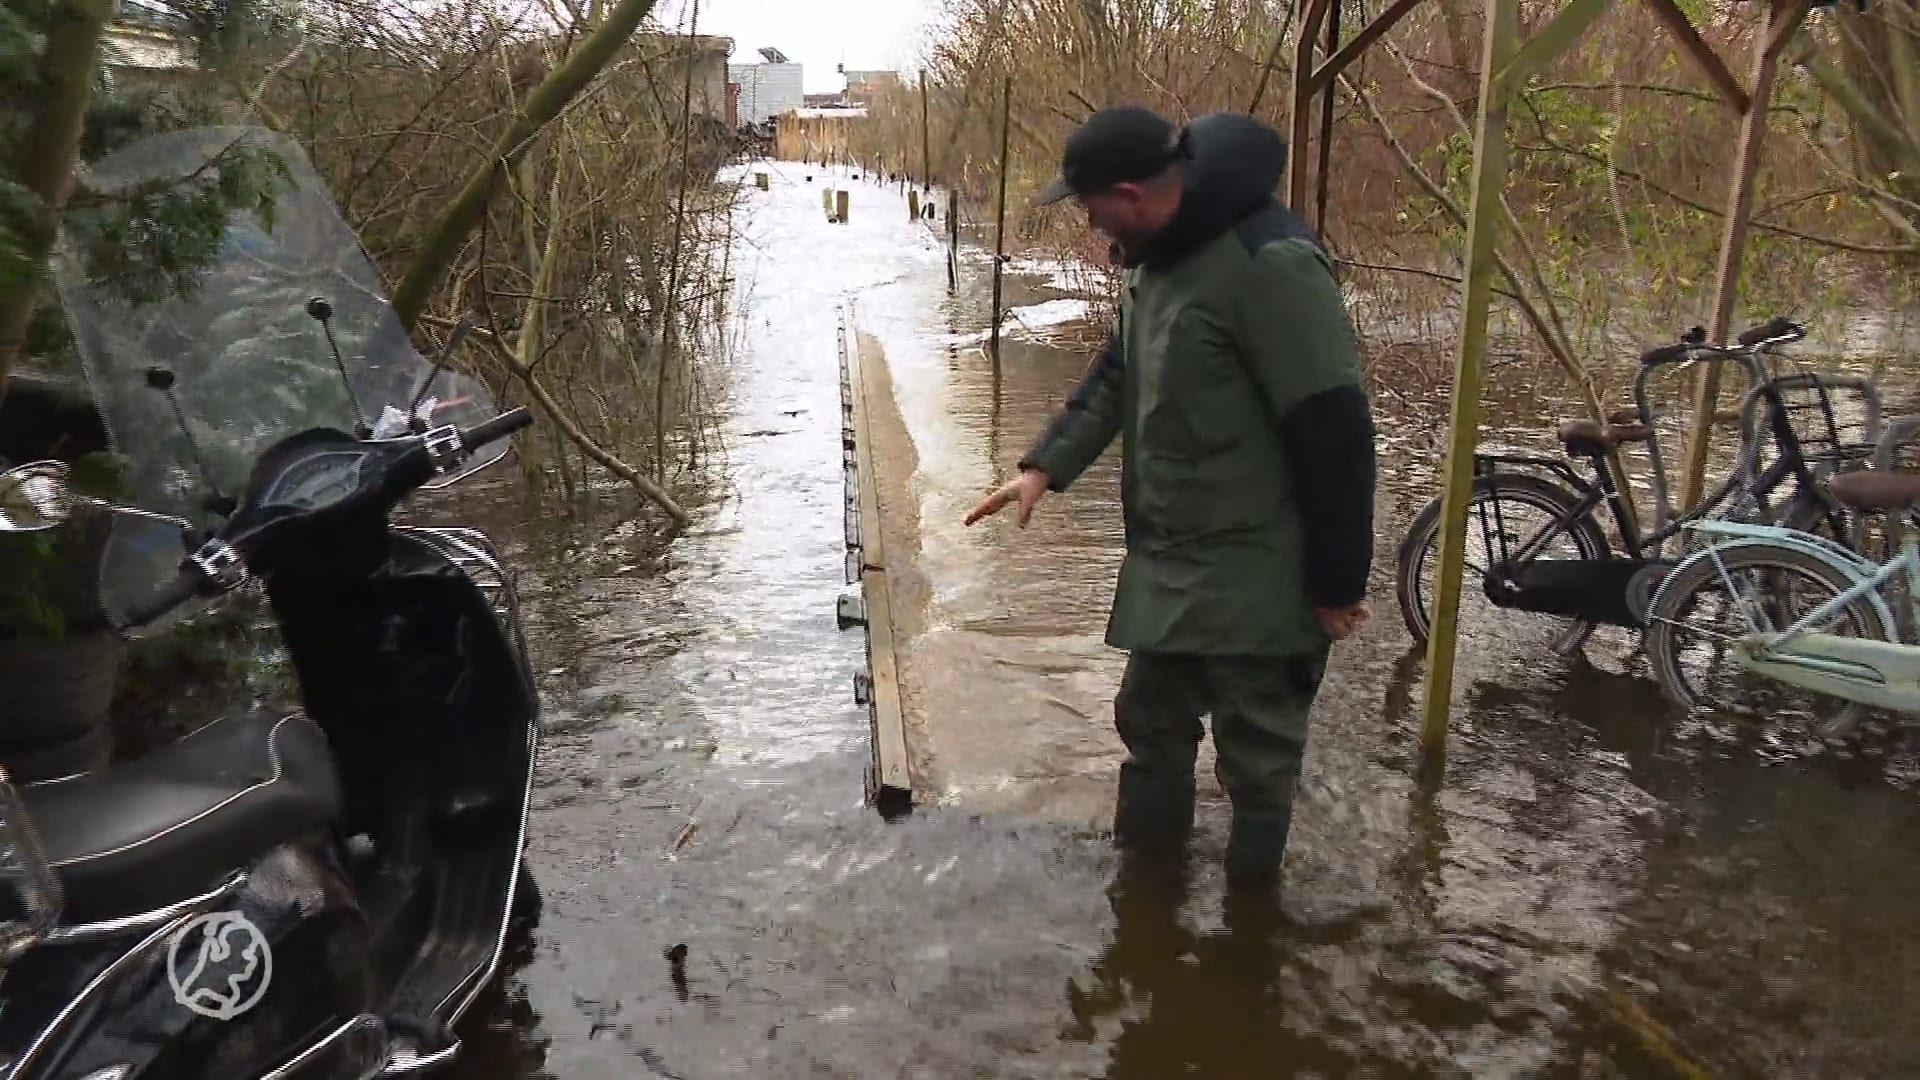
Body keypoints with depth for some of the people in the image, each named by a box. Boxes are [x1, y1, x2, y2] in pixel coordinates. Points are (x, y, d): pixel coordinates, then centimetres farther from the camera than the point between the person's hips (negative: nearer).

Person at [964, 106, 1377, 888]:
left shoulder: (1269, 264, -23)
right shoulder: (1161, 253, 7)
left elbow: (1334, 433, -22)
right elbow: (1117, 374, 18)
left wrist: (1338, 580, -17)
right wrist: (1047, 466, 7)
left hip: (1254, 577, -9)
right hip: (1165, 562, 9)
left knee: (1256, 756, 8)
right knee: (1148, 724, 21)